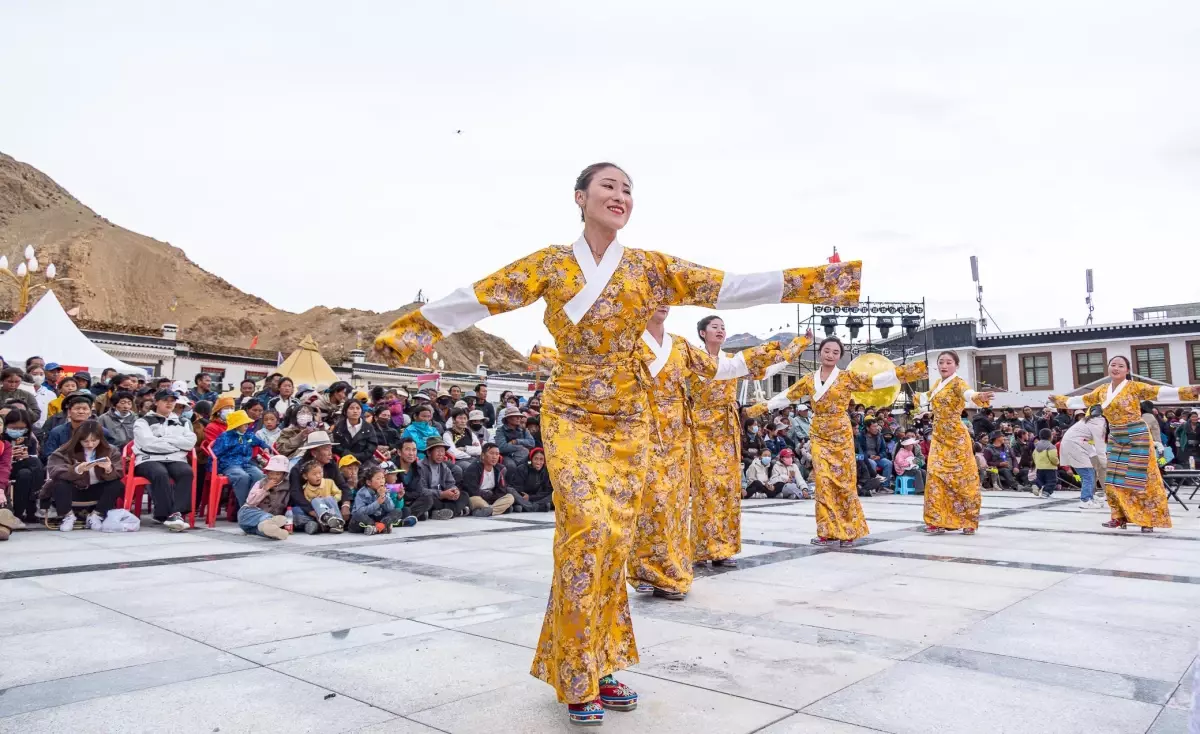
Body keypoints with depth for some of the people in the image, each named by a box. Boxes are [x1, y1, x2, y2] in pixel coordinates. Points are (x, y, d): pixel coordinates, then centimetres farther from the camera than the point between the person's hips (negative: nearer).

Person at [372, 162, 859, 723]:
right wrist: (412, 327, -5)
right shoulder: (551, 263, 0)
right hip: (571, 414, -3)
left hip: (628, 419, 3)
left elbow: (729, 288, -1)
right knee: (589, 527, -15)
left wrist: (822, 279, -7)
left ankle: (600, 666, 18)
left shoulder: (651, 267, 4)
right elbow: (480, 297, -2)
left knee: (615, 536, 3)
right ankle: (576, 675, 0)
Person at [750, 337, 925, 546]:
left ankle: (848, 530, 11)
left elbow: (876, 381, -8)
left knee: (844, 481, 0)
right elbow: (786, 396, 10)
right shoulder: (809, 379, 7)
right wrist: (762, 407, 9)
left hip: (841, 434, -2)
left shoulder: (847, 377, -1)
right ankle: (829, 531, 1)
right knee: (823, 481, -4)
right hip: (818, 436, 2)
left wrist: (913, 370, -15)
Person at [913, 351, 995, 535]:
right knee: (936, 477, 0)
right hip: (939, 437, 6)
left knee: (962, 478, -2)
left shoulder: (958, 383, -12)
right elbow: (925, 398, 31)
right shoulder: (936, 384, 11)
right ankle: (938, 521, 5)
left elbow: (968, 393, -36)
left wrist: (979, 397, -56)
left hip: (956, 437, -6)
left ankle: (968, 521, 8)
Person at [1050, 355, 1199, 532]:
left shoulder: (1135, 387, -10)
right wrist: (1059, 400, 20)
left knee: (1140, 479, -5)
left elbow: (1161, 393, -18)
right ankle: (1120, 517, 18)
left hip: (1137, 437, -6)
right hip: (1115, 439, 6)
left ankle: (1148, 520, 4)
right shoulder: (1102, 390, 6)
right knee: (1114, 480, 8)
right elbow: (1082, 401, 17)